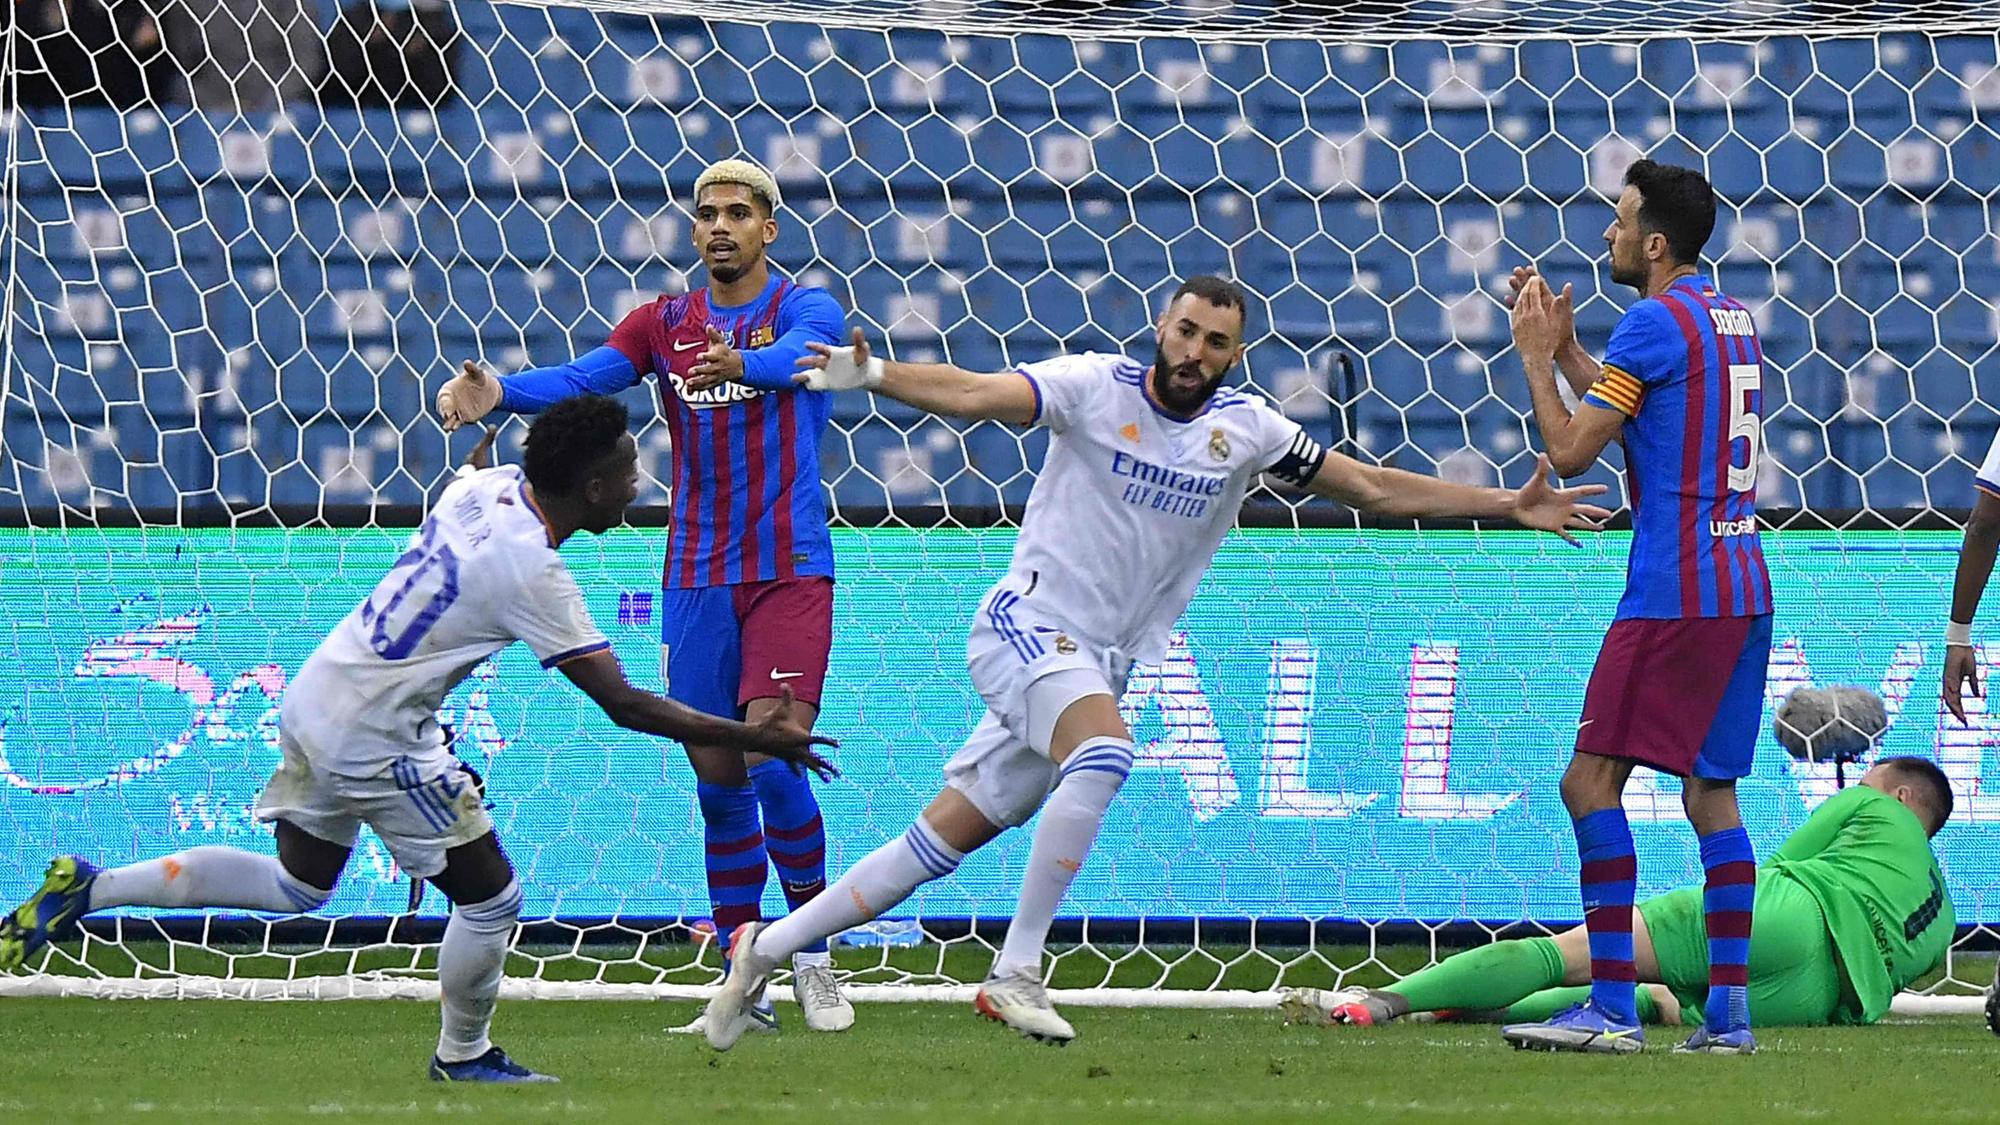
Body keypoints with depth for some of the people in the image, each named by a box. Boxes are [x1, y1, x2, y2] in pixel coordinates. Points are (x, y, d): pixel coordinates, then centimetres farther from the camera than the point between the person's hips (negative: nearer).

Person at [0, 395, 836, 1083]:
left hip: (314, 701, 9)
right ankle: (462, 1058, 23)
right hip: (373, 741, -9)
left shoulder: (484, 486, -3)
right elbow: (624, 705, -24)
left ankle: (88, 890, 23)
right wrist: (755, 740, -21)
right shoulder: (535, 575, -25)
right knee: (490, 897, 4)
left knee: (296, 887, 24)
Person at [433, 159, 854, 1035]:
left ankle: (814, 957, 0)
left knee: (774, 760, -15)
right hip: (696, 580, 4)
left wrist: (741, 363, -50)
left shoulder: (805, 308, -2)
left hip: (789, 572, -4)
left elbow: (794, 354, -26)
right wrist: (497, 391, -27)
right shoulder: (664, 324, 9)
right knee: (719, 778, 4)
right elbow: (581, 379, -7)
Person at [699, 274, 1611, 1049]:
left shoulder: (1245, 429, 5)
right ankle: (1014, 974, -27)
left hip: (1103, 662, 5)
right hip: (1029, 622, -5)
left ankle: (765, 947, 12)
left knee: (947, 834, 2)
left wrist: (1510, 506, 3)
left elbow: (1373, 488, 9)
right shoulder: (1096, 386, -7)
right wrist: (873, 376, -37)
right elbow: (974, 394, -19)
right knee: (1106, 751, -32)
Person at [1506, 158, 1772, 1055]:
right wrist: (1566, 350, 25)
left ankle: (1612, 1006, -16)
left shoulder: (1654, 324, -11)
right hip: (1744, 591, 9)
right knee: (1711, 793, 11)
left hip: (1673, 594, -9)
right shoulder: (1735, 322, 16)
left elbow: (1569, 450, -9)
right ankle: (1727, 1010, 7)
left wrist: (1535, 357, 4)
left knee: (1591, 779, -9)